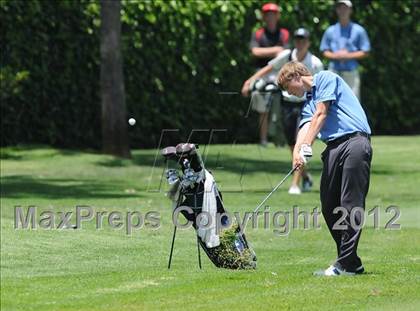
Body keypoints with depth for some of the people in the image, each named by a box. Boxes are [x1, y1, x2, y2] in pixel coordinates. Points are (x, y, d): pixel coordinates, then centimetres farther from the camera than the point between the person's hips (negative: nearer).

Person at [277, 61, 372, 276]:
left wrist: (307, 146, -8)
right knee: (329, 206, 4)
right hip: (333, 148, 8)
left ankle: (347, 263, -15)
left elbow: (321, 114, -3)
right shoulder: (308, 102, 27)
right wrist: (297, 151, -12)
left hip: (354, 141, -8)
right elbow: (306, 127, 9)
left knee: (351, 206, -10)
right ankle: (350, 262, 11)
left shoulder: (326, 78, 7)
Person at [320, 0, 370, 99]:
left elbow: (365, 52, 2)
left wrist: (348, 56, -12)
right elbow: (324, 51, 13)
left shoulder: (358, 30, 3)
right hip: (334, 72, 2)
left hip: (351, 73, -2)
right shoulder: (330, 31, 11)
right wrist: (335, 56, -8)